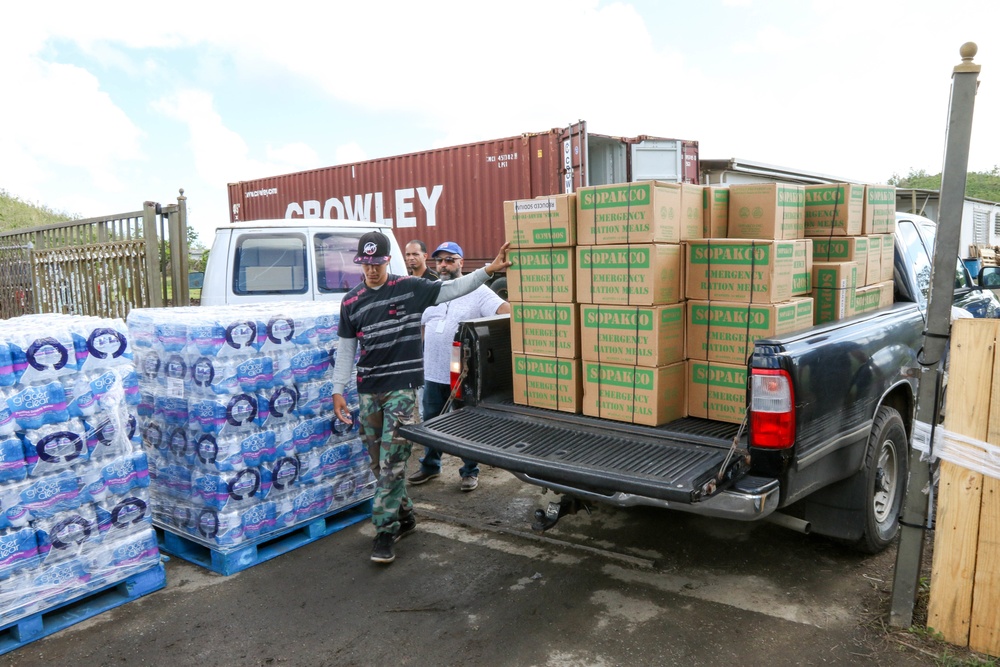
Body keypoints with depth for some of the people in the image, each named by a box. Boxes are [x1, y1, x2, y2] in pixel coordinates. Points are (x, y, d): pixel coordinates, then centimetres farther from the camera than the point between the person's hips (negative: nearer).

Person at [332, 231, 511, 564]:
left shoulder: (410, 288, -2)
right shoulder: (351, 302, 7)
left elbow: (453, 288, -6)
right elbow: (346, 349, 11)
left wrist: (489, 270, -16)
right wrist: (338, 391, 7)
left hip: (402, 388, -4)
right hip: (368, 391, 4)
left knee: (393, 462, -7)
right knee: (381, 461, 12)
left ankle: (385, 531, 2)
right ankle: (404, 515, 30)